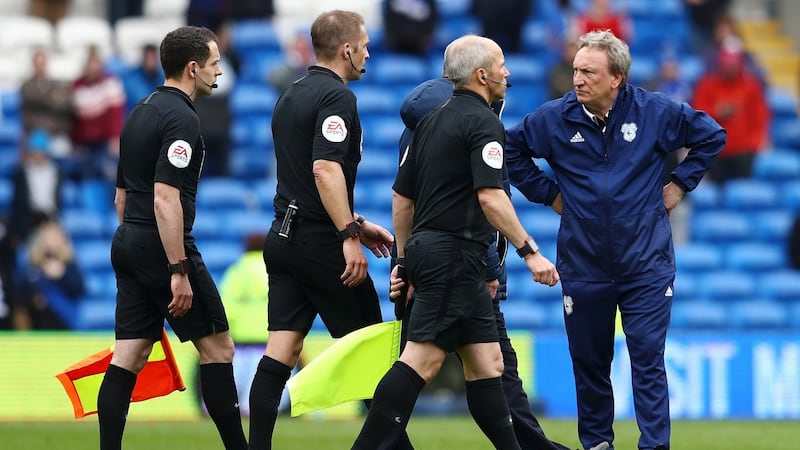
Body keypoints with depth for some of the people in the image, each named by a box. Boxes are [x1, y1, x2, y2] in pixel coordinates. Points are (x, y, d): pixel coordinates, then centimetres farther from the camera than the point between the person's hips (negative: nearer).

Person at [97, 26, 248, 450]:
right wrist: (179, 271, -24)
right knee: (217, 347, 0)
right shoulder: (181, 119, -14)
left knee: (127, 358, 4)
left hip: (127, 242, 9)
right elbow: (165, 198, -23)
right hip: (163, 247, -9)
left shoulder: (140, 112, 15)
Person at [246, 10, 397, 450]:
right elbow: (325, 169, -25)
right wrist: (350, 236, -26)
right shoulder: (337, 97, -13)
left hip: (283, 237, 8)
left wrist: (354, 223, 28)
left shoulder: (290, 96, 16)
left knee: (281, 352, 2)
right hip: (320, 244, -8)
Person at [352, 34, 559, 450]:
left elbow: (402, 196, 19)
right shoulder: (483, 122, -10)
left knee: (487, 363, 10)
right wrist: (529, 251, -19)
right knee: (422, 360, -13)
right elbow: (490, 197, -21)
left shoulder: (432, 121, 17)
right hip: (455, 255, -10)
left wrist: (404, 260, 24)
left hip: (427, 247, 10)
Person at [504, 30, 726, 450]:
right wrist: (547, 193, 7)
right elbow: (511, 149, 12)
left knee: (648, 358, -6)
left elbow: (711, 136, 8)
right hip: (583, 268, 2)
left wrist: (680, 183, 4)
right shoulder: (554, 118, -3)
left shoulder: (655, 112, -5)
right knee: (589, 363, 9)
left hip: (646, 264, -2)